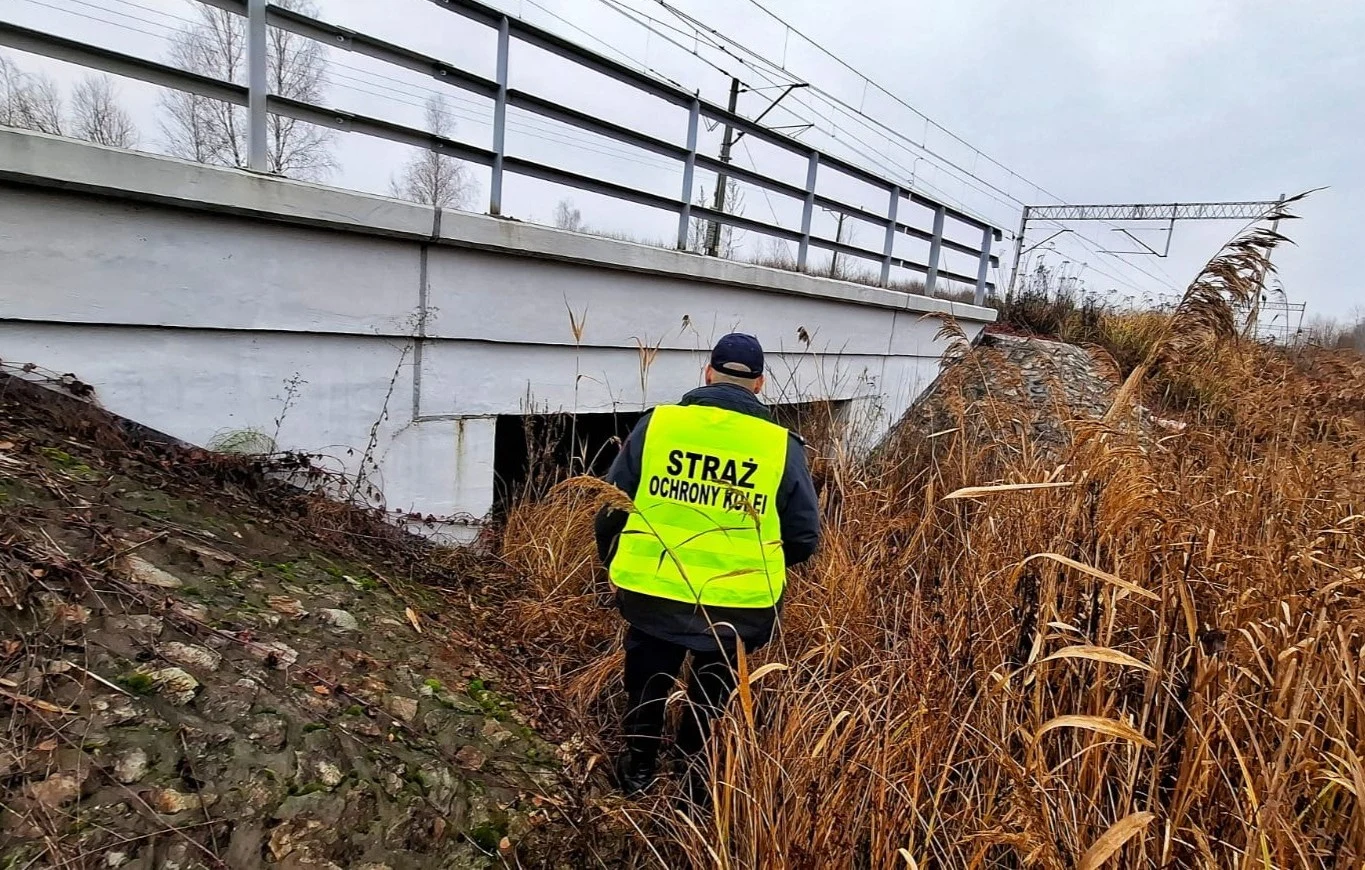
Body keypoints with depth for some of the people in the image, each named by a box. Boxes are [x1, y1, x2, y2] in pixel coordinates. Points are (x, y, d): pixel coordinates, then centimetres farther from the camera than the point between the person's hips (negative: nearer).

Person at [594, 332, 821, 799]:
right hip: (737, 604, 0)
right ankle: (700, 778, 41)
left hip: (653, 592, 1)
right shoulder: (781, 445, -7)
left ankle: (639, 768, 43)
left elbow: (610, 506, 0)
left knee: (647, 681, 26)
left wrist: (614, 566, 17)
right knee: (713, 692, 25)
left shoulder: (658, 422, -6)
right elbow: (804, 537, -1)